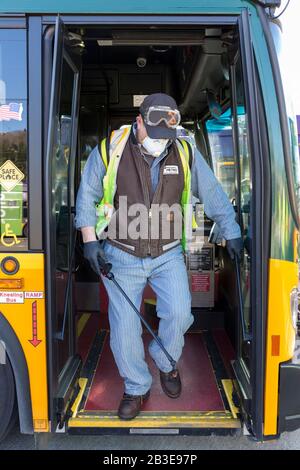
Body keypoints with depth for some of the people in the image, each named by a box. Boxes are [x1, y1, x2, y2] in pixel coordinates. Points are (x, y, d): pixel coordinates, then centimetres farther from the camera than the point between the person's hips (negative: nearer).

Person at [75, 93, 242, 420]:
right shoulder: (109, 150, -7)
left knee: (179, 314, -11)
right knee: (124, 329, 2)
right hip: (122, 257, -1)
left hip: (168, 255, 1)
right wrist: (89, 240, -6)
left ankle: (165, 362, 23)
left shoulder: (186, 154, 0)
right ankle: (136, 388, 27)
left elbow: (214, 197, 8)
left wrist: (232, 234, 12)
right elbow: (86, 197, 1)